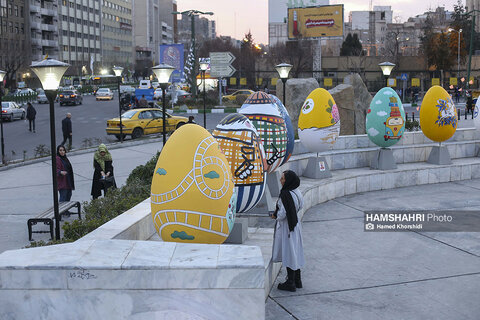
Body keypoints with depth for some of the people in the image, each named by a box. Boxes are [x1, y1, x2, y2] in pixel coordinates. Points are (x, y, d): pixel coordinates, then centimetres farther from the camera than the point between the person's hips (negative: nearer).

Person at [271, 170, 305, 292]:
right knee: (295, 252, 17)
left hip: (286, 226, -9)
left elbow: (283, 213, -25)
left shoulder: (286, 194, -25)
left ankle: (290, 283, 10)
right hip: (295, 225, 9)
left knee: (288, 253, 1)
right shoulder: (296, 192, 1)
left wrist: (276, 216, -1)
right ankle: (297, 280, 27)